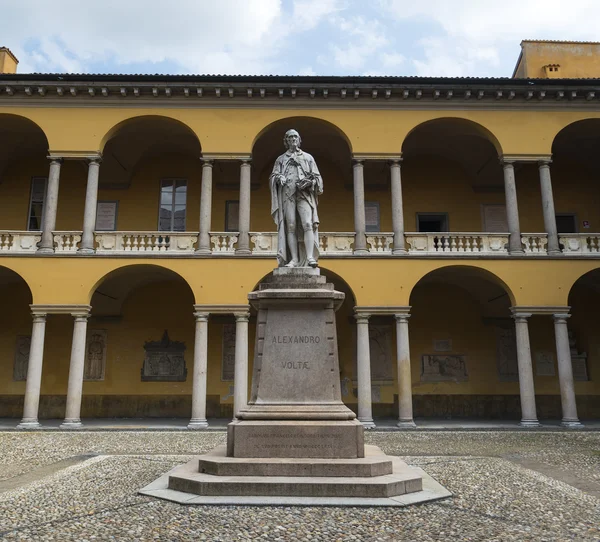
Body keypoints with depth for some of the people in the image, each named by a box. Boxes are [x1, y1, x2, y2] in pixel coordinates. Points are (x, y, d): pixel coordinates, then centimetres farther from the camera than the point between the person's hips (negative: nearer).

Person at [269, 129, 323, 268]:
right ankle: (294, 259, -10)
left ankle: (310, 257, -24)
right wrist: (279, 178, -11)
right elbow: (273, 176, 12)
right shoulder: (280, 159, 21)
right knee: (290, 226, -8)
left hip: (304, 194, -1)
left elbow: (316, 176, 15)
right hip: (287, 194, 1)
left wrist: (310, 182, -7)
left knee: (307, 223, -18)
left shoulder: (308, 157, 20)